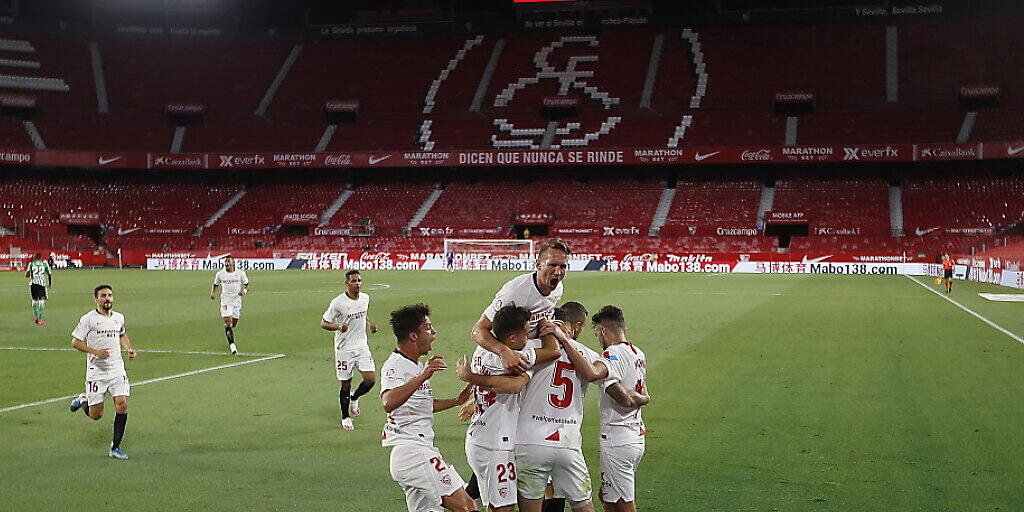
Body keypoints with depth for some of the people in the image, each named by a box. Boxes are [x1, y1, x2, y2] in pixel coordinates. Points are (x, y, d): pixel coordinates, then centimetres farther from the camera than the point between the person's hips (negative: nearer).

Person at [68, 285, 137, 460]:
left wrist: (129, 349, 11)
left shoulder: (119, 318, 10)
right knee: (96, 415, -1)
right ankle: (83, 401, 36)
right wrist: (95, 352, -20)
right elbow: (75, 341, -8)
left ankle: (115, 447, -1)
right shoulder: (88, 319, -7)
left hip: (117, 370, 4)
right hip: (96, 371, -4)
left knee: (122, 404, -13)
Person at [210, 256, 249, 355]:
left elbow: (247, 285, 5)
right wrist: (212, 293, -6)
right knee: (228, 323, -15)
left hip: (237, 301, 2)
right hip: (225, 301, -1)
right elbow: (215, 285, 13)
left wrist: (244, 291, -17)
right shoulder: (220, 274, -1)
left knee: (234, 324, 12)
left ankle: (228, 335, 45)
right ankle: (232, 345, -17)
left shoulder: (240, 273, -2)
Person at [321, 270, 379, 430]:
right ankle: (345, 418, 24)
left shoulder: (365, 298, 3)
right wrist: (339, 327, -28)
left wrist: (370, 323, 7)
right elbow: (323, 323, -11)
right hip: (344, 349, -5)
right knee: (346, 385, 3)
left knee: (370, 380, -6)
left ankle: (354, 398, 26)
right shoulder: (338, 302, -15)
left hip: (362, 346, 5)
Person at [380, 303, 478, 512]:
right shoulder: (395, 365, -12)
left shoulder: (416, 365, 21)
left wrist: (457, 400, 29)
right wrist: (422, 377, -41)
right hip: (414, 453, -11)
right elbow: (389, 403, -32)